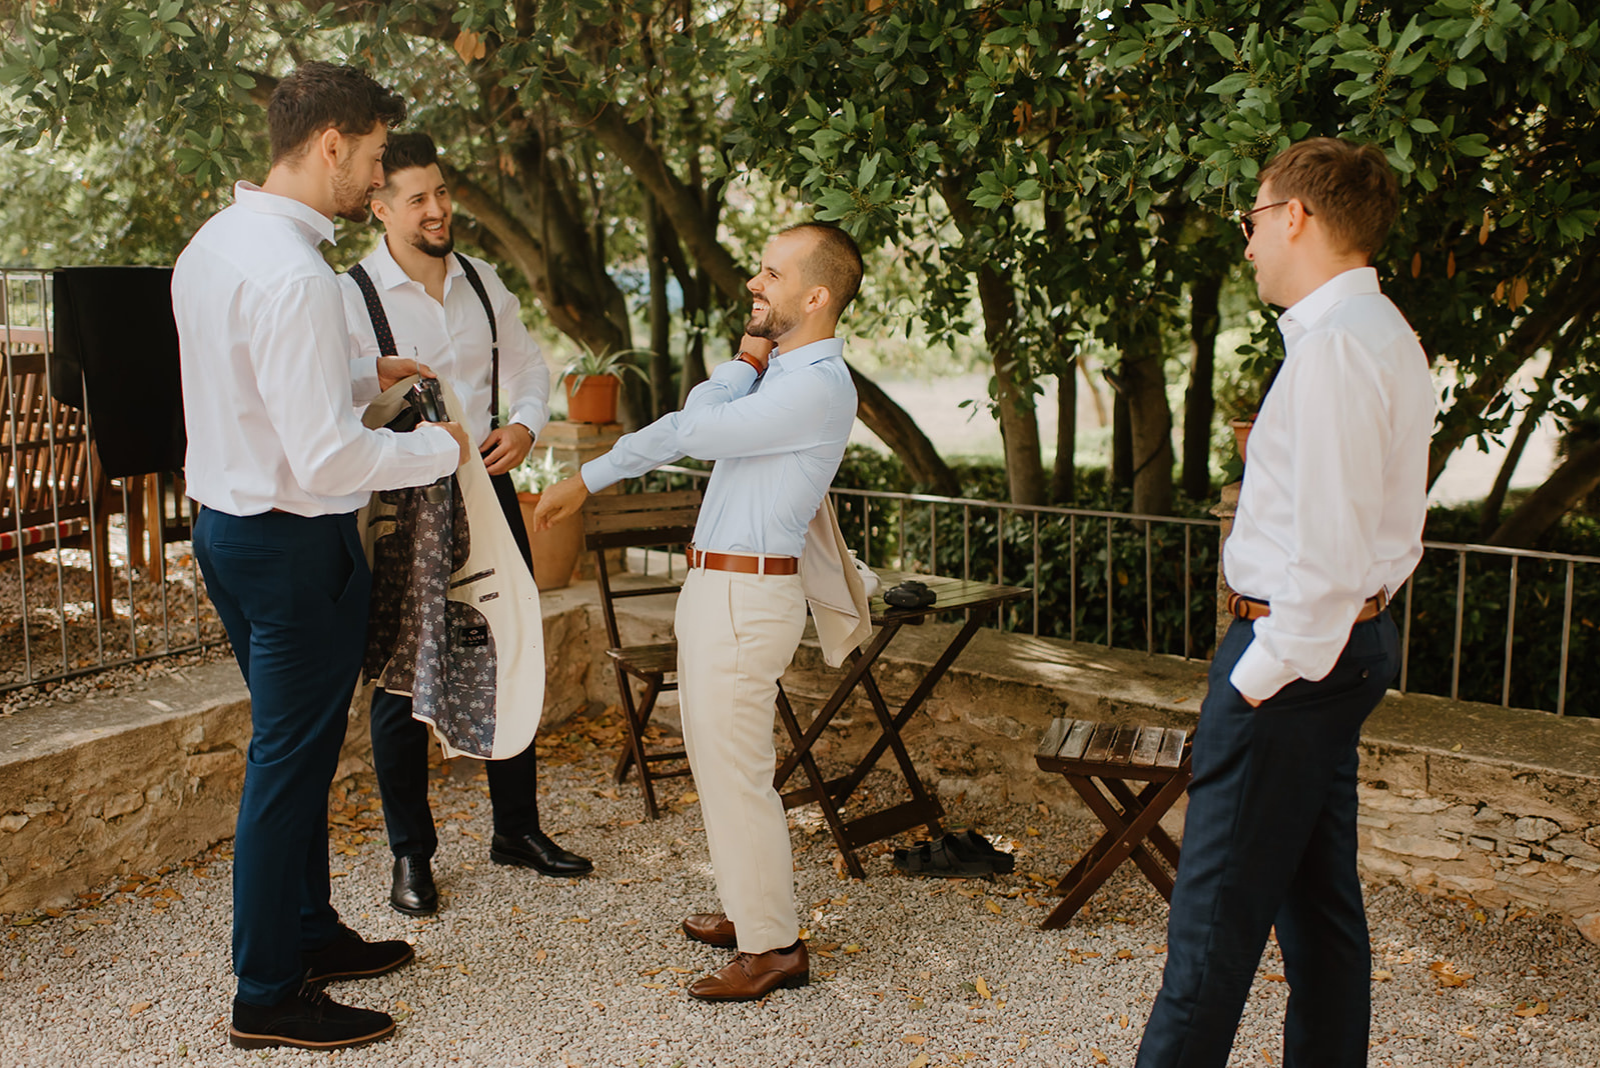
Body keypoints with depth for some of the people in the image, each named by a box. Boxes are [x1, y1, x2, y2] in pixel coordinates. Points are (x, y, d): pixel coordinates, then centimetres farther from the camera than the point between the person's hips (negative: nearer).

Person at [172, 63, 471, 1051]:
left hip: (227, 520, 10)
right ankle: (270, 996, 16)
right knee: (291, 759, 2)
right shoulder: (292, 273, -24)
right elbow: (327, 457, -27)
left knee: (296, 746, 21)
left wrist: (364, 376, 18)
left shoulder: (215, 241, 7)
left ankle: (309, 934, 37)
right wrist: (440, 449, -12)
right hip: (295, 542, -10)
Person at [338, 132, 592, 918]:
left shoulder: (484, 283, 7)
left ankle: (517, 828, 29)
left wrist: (526, 425, -6)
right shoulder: (351, 298, -10)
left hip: (488, 492, 5)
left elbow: (529, 368, 15)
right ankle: (410, 854, 21)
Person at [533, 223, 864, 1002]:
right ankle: (750, 911, 34)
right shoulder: (775, 371, 14)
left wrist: (746, 359, -2)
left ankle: (774, 947, 10)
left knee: (735, 772, -3)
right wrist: (584, 482, 21)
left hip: (745, 599, -10)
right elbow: (680, 427, 19)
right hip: (717, 588, 10)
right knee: (717, 761, 19)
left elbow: (700, 431, -19)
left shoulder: (818, 386, -18)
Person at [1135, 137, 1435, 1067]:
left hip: (1294, 649, -10)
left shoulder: (1334, 346, -19)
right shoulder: (1390, 337, 14)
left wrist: (1265, 670, -17)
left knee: (1219, 910, -3)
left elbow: (1329, 544, -24)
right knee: (1321, 893, 17)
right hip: (1350, 640, 10)